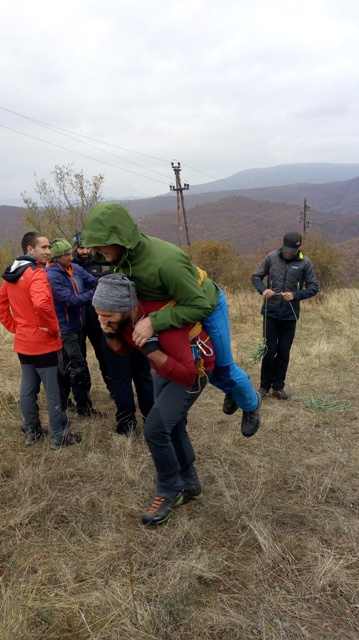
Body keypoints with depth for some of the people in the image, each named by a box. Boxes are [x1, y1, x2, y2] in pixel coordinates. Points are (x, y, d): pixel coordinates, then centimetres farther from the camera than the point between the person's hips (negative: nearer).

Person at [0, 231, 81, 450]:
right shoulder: (36, 273, -19)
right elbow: (41, 304, -36)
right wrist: (55, 328, -21)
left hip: (23, 342, 9)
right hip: (43, 342, -8)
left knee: (28, 389, 18)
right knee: (53, 392, 3)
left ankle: (31, 431, 31)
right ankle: (60, 436, 13)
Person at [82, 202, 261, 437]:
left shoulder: (166, 261, -45)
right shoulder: (127, 253, -19)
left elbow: (200, 306, -38)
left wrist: (154, 322, -44)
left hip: (208, 307, -7)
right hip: (181, 306, 7)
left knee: (222, 368, 9)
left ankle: (251, 403, 40)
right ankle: (232, 389, 52)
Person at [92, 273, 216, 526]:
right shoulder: (123, 314, -17)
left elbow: (187, 375, -38)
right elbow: (123, 350, 2)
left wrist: (151, 349, -43)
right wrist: (110, 334, -18)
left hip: (194, 369, -8)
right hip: (165, 366, 8)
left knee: (155, 428, -14)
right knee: (172, 426, 18)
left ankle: (170, 492, 9)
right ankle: (190, 485, 38)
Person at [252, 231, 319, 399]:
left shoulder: (305, 262, -6)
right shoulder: (271, 257, -5)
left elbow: (313, 287, -3)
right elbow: (256, 277, 3)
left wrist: (295, 295, -20)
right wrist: (263, 290, -18)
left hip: (290, 315, 0)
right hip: (271, 312, 0)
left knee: (284, 352, 8)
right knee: (269, 350, 4)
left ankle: (278, 387, 21)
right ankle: (264, 385, 19)